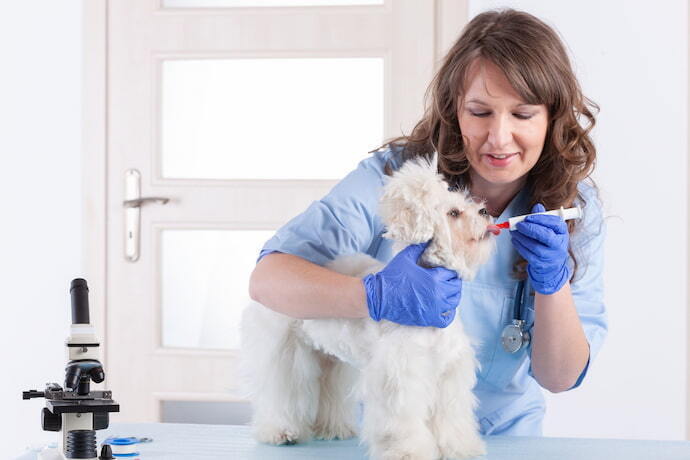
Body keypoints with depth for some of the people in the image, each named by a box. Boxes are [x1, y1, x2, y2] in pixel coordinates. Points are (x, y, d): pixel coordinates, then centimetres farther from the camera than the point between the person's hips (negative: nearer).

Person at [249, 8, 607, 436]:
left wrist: (553, 284, -22)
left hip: (505, 434, 1)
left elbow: (560, 377, -5)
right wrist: (375, 296, -38)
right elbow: (267, 278, -22)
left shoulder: (578, 208, -5)